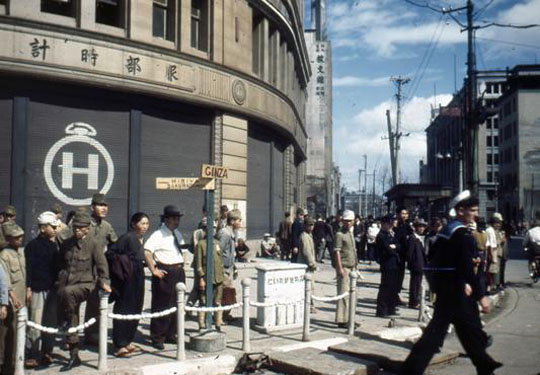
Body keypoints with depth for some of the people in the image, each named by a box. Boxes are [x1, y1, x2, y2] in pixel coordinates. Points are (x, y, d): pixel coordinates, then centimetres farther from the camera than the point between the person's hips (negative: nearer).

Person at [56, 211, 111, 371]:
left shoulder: (94, 243, -3)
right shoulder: (66, 244, 12)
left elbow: (101, 264, -5)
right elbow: (60, 264, 23)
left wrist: (104, 281, -15)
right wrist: (58, 282, 21)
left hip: (85, 284, -5)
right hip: (66, 284, 5)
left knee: (67, 291, -38)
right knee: (71, 326, 6)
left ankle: (68, 320, -13)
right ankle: (74, 356, 17)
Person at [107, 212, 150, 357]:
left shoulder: (140, 239, 11)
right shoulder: (128, 237, -15)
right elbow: (110, 253, -18)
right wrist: (123, 264, -15)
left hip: (137, 279, 9)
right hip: (126, 280, -9)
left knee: (135, 310, 13)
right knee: (123, 310, -3)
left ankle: (127, 342, 24)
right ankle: (120, 345, 2)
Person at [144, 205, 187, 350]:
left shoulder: (177, 233, 13)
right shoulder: (159, 234, -14)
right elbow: (146, 251, -25)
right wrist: (153, 270, -23)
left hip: (178, 272, 8)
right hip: (165, 272, -8)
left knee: (176, 305, 15)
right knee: (161, 306, -2)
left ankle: (170, 335, 28)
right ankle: (157, 339, 8)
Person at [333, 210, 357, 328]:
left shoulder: (351, 233, 16)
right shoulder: (340, 234, -10)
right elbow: (337, 252, -16)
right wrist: (340, 268, -21)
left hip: (351, 267, 9)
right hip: (344, 267, -9)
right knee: (344, 293, -8)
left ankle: (349, 318, 20)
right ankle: (341, 320, -5)